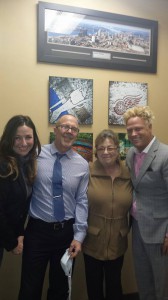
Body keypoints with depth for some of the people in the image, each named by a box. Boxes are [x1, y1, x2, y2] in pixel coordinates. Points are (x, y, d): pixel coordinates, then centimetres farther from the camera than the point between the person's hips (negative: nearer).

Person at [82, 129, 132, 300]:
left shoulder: (128, 173, -4)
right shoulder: (88, 172, -12)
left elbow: (133, 205, 5)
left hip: (118, 242, 2)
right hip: (92, 241, -2)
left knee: (114, 285, 21)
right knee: (94, 286, 18)